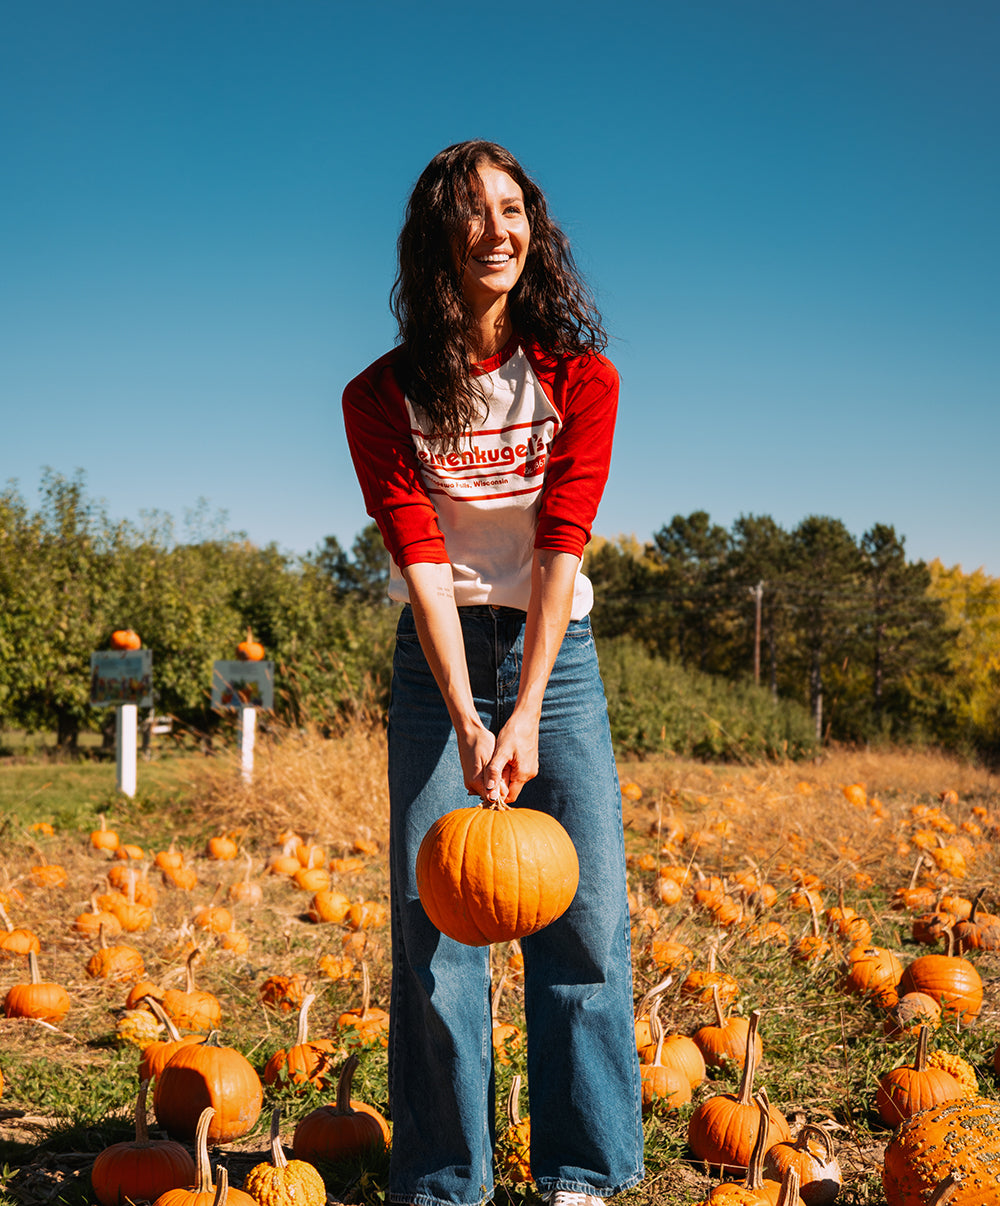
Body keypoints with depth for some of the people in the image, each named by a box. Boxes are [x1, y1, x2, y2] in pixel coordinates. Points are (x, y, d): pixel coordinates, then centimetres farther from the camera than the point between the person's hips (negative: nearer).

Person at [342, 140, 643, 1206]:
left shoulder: (581, 379, -5)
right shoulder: (383, 396, -7)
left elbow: (561, 549, -15)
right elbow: (421, 562, -16)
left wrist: (527, 715, -24)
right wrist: (469, 726, -27)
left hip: (555, 649, 1)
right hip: (440, 654, -1)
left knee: (586, 906, -4)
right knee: (435, 913, -4)